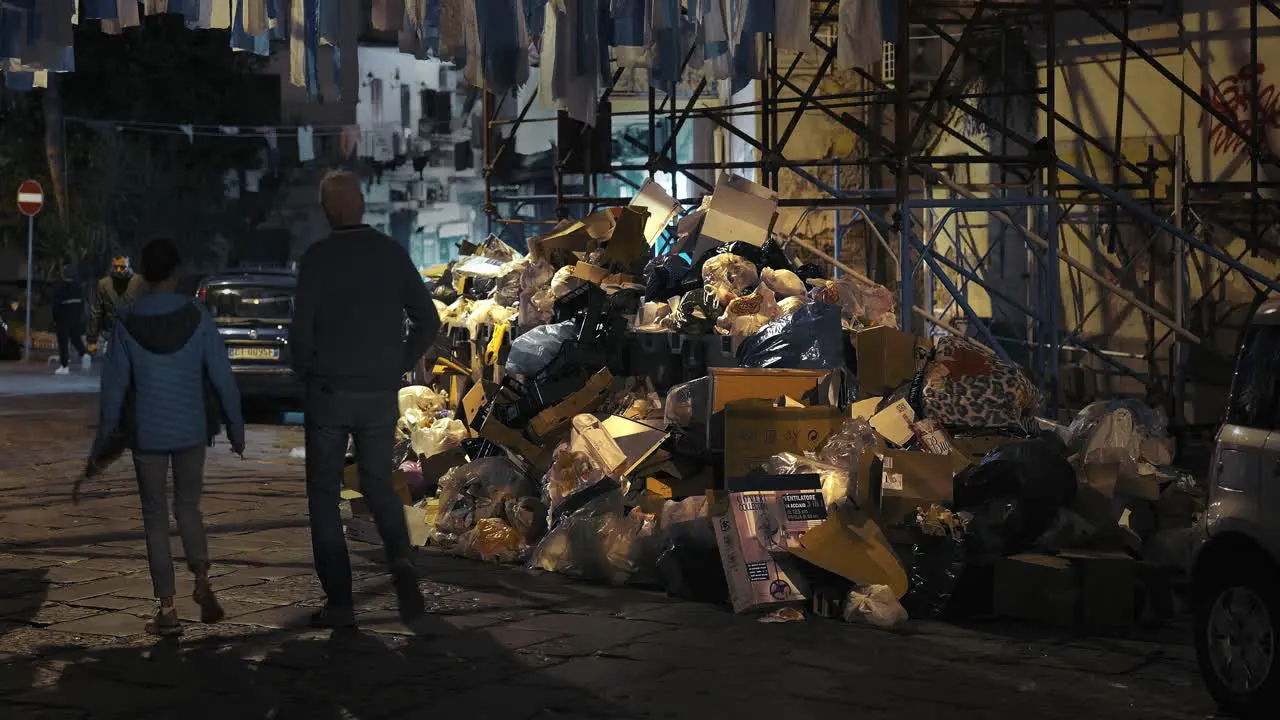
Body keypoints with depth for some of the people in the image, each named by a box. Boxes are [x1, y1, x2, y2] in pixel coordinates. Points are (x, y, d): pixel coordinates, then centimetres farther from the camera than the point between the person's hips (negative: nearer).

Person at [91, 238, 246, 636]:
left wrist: (104, 439, 5)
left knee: (155, 518, 7)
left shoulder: (126, 322, -5)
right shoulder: (197, 316, -5)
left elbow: (114, 385, -3)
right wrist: (235, 428, 5)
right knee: (188, 506, 18)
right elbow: (222, 377, -4)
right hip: (191, 430, 1)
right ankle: (202, 580, -4)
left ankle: (167, 608, 4)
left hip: (147, 433, -1)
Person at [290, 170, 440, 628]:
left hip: (328, 393, -3)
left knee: (325, 495, 9)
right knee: (380, 487, 18)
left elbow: (301, 330, -13)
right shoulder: (392, 254, 1)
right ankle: (401, 564, -8)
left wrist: (306, 372, 4)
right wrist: (399, 366, 11)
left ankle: (339, 603, 5)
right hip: (381, 395, 3)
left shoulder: (317, 258, -10)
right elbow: (428, 320, 2)